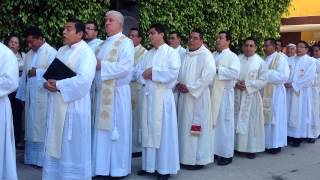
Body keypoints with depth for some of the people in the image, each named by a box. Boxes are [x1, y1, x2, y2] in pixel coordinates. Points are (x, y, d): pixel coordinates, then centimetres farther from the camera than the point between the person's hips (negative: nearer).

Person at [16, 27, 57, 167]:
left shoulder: (51, 53, -8)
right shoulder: (29, 54, 15)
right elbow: (24, 75, 16)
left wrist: (37, 72, -11)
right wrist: (22, 95, 13)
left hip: (44, 97, -7)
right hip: (30, 97, 7)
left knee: (42, 127, -3)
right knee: (31, 127, 11)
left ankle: (44, 159, 6)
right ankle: (31, 157, 20)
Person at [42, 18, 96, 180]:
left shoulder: (86, 52, -10)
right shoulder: (61, 50, 15)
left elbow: (84, 79, -22)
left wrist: (58, 85, -16)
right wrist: (48, 83, -7)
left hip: (73, 106, -7)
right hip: (57, 104, 8)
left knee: (72, 147, 2)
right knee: (56, 144, 14)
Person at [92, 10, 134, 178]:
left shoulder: (125, 43, -6)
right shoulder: (104, 44, 18)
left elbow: (125, 67, -19)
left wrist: (102, 65, -17)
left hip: (117, 92, -7)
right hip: (103, 91, 7)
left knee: (116, 130, -1)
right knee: (103, 129, 9)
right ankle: (104, 167, 17)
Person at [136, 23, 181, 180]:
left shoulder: (171, 52, -2)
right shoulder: (147, 55, 17)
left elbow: (173, 73, -16)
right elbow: (138, 72, 10)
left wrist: (153, 72, -10)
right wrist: (146, 75, -11)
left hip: (162, 96, -6)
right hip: (148, 96, 6)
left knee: (163, 131, -3)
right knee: (148, 130, 9)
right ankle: (149, 165, 18)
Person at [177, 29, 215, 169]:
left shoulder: (205, 55, -8)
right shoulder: (186, 55, 14)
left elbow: (208, 76, -18)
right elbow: (180, 73, 21)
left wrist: (190, 88, -16)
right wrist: (179, 84, 0)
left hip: (198, 97, -7)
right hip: (184, 96, 7)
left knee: (196, 128, -3)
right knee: (185, 126, 10)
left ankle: (199, 159, 7)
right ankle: (186, 157, 19)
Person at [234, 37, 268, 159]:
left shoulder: (260, 62, -1)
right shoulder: (237, 59, 6)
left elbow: (263, 81, -5)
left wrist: (247, 84, -15)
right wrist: (236, 83, -12)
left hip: (252, 96, -2)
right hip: (237, 95, 3)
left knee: (251, 122, 1)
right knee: (237, 121, 5)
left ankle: (251, 148, 9)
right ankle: (237, 145, 14)